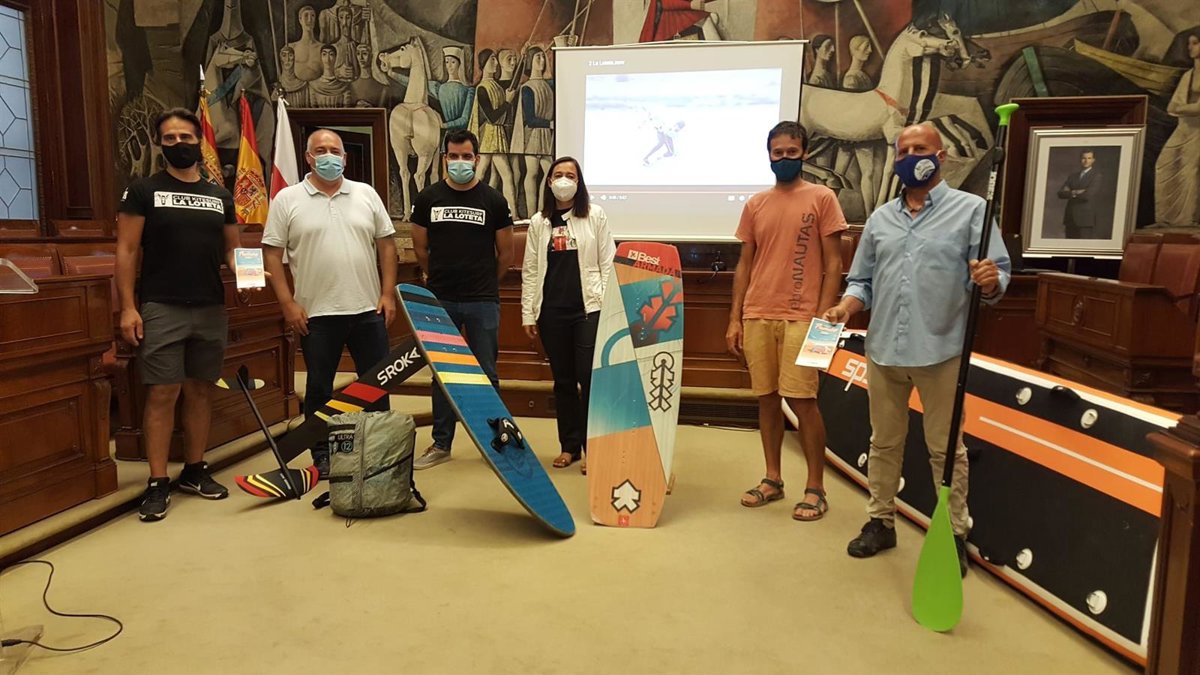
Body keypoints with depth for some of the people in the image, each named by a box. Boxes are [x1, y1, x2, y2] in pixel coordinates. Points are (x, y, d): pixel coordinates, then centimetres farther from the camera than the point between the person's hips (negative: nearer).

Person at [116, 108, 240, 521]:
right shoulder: (143, 191, 1)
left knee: (201, 391, 10)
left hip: (211, 309, 4)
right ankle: (158, 484, 4)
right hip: (161, 310, -4)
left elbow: (232, 249, 16)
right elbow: (126, 251, -2)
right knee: (162, 394, -4)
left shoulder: (220, 197, 12)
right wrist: (128, 307, -11)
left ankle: (195, 471, 22)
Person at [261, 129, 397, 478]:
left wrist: (388, 294, 0)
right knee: (319, 389, 9)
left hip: (368, 309, 2)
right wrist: (288, 304, -9)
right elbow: (272, 253, -2)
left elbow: (386, 244, 7)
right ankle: (322, 456, 22)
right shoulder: (287, 199, 0)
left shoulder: (366, 194, 7)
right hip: (316, 314, -2)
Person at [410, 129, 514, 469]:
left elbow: (506, 253, 7)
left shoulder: (494, 200, 0)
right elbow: (420, 248, 13)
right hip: (440, 300, 2)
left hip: (482, 301, -1)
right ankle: (441, 444, 20)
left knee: (486, 373, 4)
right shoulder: (427, 198, 4)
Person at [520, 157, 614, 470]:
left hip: (589, 308, -2)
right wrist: (528, 313, 4)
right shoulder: (539, 222, 8)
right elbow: (530, 270, 8)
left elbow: (608, 263, 1)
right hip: (552, 311, 3)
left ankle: (593, 448, 4)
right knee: (563, 379, 9)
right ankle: (569, 445, 20)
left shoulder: (595, 215, 3)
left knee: (590, 379, -6)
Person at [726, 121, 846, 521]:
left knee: (802, 399, -4)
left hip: (801, 317, -4)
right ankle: (772, 479, 20)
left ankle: (816, 488, 8)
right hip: (757, 316, 4)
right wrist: (735, 319, 8)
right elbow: (744, 265, 13)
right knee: (766, 397, 8)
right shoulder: (755, 205, 12)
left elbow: (833, 263, -1)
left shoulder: (822, 198, 1)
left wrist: (824, 316, -10)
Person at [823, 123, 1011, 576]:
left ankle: (954, 534, 19)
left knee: (945, 447, 5)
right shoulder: (880, 218, 13)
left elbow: (997, 272, -5)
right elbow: (863, 280, 14)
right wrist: (846, 306, -6)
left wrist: (991, 281, -28)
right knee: (884, 442, 14)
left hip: (940, 351, -4)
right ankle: (880, 521, 27)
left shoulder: (972, 209, 1)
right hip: (883, 349, 4)